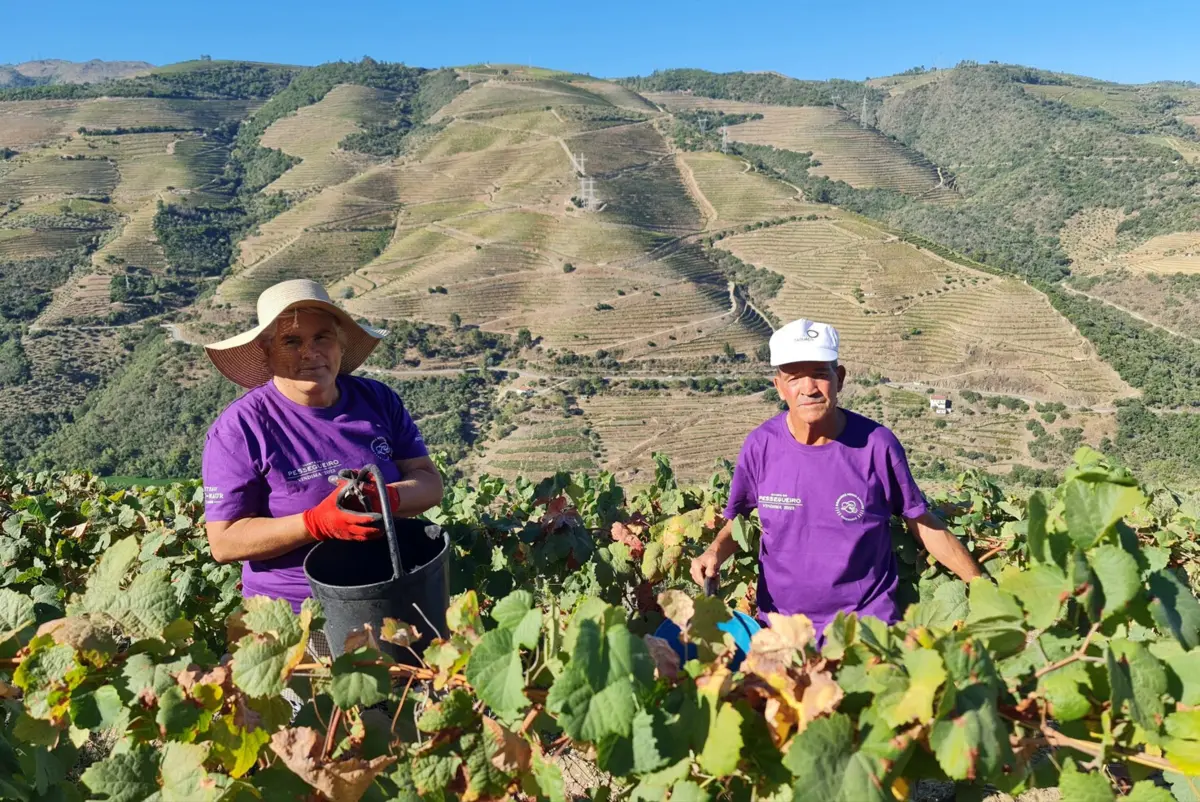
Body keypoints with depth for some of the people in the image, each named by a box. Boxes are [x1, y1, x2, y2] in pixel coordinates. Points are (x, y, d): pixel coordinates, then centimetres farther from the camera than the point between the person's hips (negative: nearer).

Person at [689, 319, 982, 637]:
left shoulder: (877, 444, -15)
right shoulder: (760, 446, -12)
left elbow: (923, 524, -2)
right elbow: (738, 519, 3)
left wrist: (982, 585, 0)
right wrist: (715, 552, -15)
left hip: (869, 621, -1)